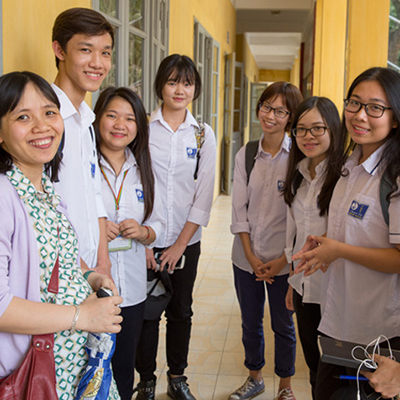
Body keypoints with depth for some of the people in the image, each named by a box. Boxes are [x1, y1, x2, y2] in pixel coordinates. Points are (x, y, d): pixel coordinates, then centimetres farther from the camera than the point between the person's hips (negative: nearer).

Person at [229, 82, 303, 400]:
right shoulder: (245, 155, 3)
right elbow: (239, 209, 2)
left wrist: (283, 259, -13)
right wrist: (250, 255, -6)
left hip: (284, 259, -3)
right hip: (246, 257, 4)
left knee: (283, 325, 11)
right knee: (250, 322, 17)